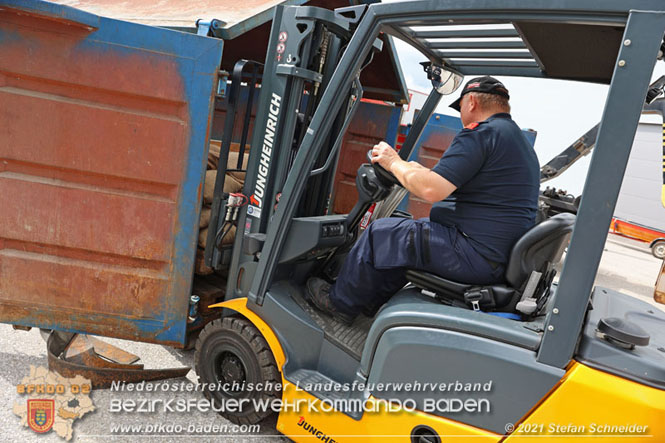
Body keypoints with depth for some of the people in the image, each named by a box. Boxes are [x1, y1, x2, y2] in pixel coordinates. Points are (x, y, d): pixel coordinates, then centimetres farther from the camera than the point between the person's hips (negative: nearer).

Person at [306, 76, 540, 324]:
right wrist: (419, 173, 28)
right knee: (408, 232, 24)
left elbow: (432, 191, -24)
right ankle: (371, 304, 32)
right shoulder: (521, 141, 19)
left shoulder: (482, 133, -14)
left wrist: (395, 163, -5)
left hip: (479, 255, -10)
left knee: (380, 233, 0)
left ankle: (339, 302, 19)